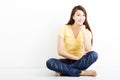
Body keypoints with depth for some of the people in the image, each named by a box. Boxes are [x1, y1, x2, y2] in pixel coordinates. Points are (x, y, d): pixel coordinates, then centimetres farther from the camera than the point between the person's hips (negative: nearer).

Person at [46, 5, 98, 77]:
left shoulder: (86, 31, -2)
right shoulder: (64, 29, -7)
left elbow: (88, 51, -19)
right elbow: (60, 51, -13)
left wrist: (84, 32, -22)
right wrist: (77, 58, -19)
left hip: (80, 62, 1)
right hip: (66, 61, -1)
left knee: (94, 55, -28)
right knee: (50, 62, -31)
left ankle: (64, 70, -23)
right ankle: (82, 72, -28)